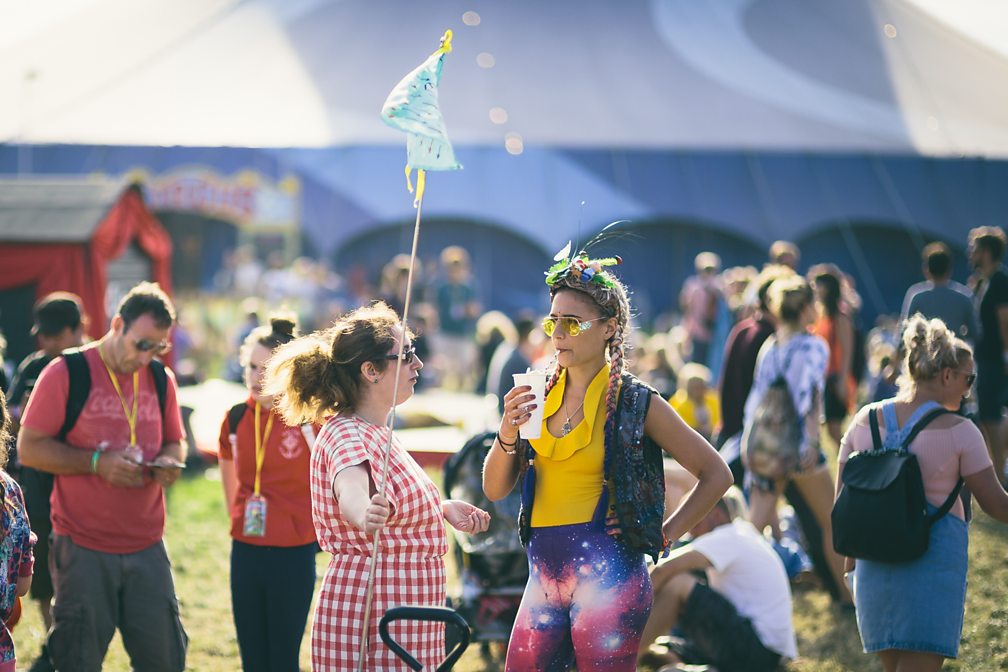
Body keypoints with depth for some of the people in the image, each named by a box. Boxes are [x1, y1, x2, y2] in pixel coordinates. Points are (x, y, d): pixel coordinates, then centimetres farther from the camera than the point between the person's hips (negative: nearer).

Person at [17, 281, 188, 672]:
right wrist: (96, 463, -18)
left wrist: (170, 461, -5)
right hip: (83, 549, -4)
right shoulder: (66, 373, -6)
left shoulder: (161, 379, 9)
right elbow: (29, 448, -6)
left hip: (146, 548, 4)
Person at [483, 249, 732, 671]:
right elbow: (494, 490, 7)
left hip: (605, 574, -5)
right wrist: (507, 434, -9)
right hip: (543, 575, 5)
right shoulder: (540, 395, 8)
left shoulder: (634, 402, -4)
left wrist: (663, 534, -3)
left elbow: (716, 475, 1)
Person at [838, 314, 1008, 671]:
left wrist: (852, 558, 18)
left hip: (875, 565, 5)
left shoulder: (864, 420, 4)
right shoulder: (958, 432, -10)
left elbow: (842, 499, 8)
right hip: (934, 561, -5)